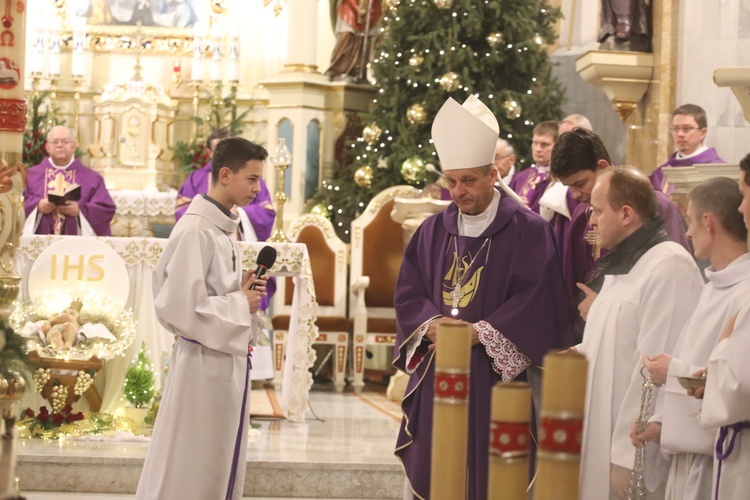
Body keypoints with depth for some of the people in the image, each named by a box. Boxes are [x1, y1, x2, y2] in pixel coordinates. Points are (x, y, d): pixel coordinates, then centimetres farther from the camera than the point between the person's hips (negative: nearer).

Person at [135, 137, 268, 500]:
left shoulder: (224, 228, 10)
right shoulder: (194, 231, -18)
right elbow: (179, 307, -24)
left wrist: (245, 292, 1)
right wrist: (240, 305, -13)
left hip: (229, 360, 9)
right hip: (204, 364, -9)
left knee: (219, 466, 15)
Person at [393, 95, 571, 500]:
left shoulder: (527, 231, -5)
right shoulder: (434, 231, 10)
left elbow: (536, 300, -11)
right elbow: (408, 292, 9)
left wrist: (481, 333, -17)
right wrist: (431, 324, -11)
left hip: (496, 374, -4)